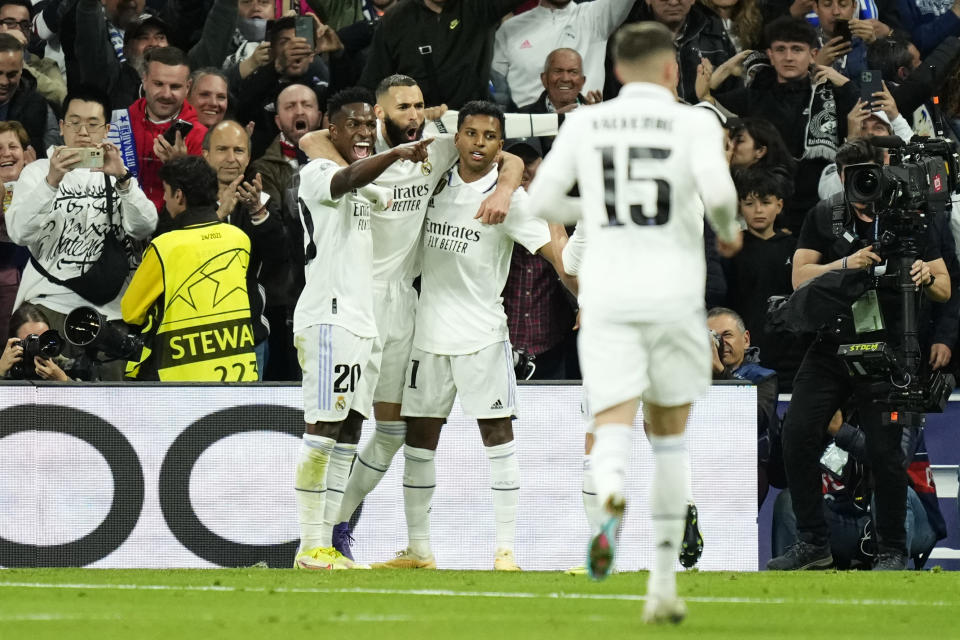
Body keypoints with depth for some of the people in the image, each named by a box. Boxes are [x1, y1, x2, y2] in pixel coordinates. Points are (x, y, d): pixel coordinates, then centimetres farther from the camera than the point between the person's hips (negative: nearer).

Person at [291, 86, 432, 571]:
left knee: (348, 432, 6)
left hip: (362, 320, 9)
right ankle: (310, 545, -14)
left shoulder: (366, 189, 21)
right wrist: (398, 154, -42)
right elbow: (350, 179, -27)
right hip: (328, 316, -9)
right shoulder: (317, 172, -5)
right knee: (323, 429, -12)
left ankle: (326, 544, 8)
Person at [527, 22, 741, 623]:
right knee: (669, 434, 15)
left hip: (607, 296, 1)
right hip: (673, 295, 0)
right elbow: (716, 191, -16)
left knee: (615, 427, -8)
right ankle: (664, 583, 15)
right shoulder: (695, 124, -1)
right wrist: (730, 230, 6)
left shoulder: (585, 123, 6)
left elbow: (544, 199, 6)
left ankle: (611, 498, -46)